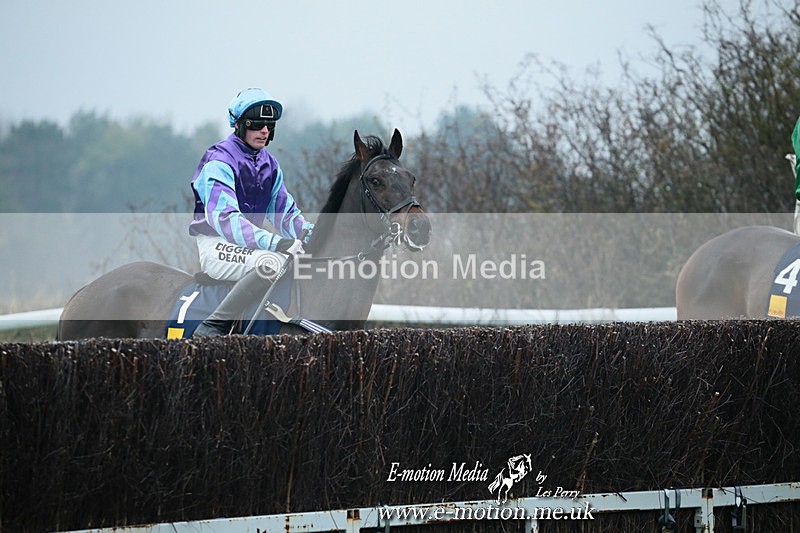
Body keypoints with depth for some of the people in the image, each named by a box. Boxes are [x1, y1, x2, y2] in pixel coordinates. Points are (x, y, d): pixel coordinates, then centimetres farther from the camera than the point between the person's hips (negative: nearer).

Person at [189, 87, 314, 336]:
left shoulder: (269, 165, 14)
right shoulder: (220, 162, -14)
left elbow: (285, 213, 15)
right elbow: (223, 218, -27)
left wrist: (313, 234, -8)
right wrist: (275, 242, -37)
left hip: (249, 241, 9)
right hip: (216, 245, -9)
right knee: (272, 263, -34)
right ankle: (211, 329, -32)